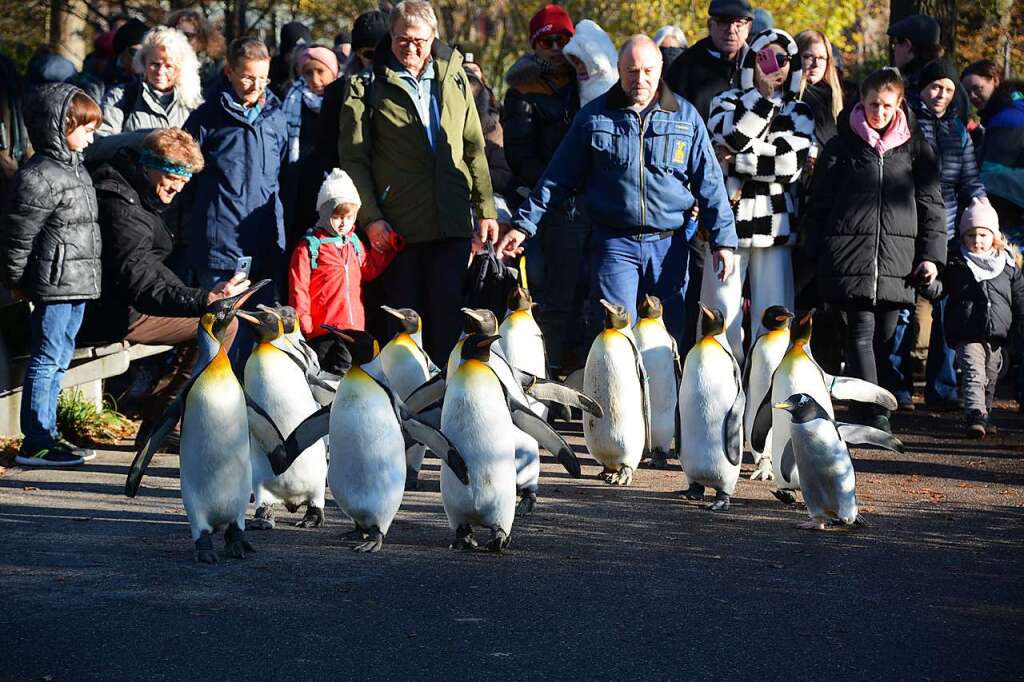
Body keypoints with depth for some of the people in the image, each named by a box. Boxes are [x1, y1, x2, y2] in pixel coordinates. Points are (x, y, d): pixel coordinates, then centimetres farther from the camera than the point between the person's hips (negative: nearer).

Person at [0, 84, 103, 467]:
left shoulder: (74, 168, 14)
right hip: (54, 282, -9)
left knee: (59, 360, 15)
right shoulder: (40, 177, -17)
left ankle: (46, 433, 24)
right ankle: (35, 443, 0)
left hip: (78, 282, 9)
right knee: (46, 360, -4)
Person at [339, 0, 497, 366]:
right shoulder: (369, 86, 3)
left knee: (450, 314, -1)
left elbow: (475, 149, 17)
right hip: (397, 226, -2)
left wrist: (486, 210, 11)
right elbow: (353, 158, -1)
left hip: (452, 224, 2)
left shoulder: (454, 78, 13)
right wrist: (370, 218, -9)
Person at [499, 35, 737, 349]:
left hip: (669, 244, 1)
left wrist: (722, 240, 1)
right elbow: (558, 177, 9)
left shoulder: (685, 116, 6)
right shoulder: (594, 116, 5)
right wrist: (523, 224, 5)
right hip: (615, 243, -1)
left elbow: (709, 182, 7)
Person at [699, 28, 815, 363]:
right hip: (729, 219, -1)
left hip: (775, 223, 1)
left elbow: (793, 163, -5)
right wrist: (764, 92, -16)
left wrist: (734, 162, -8)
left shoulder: (799, 112, 13)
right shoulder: (728, 100, 10)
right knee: (723, 316, -3)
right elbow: (730, 137, -13)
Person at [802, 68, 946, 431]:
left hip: (896, 259, 2)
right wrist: (816, 254, 6)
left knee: (885, 335, 5)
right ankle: (872, 413, -17)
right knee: (862, 330, -11)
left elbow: (931, 204, 12)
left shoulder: (915, 147, 11)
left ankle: (867, 407, 20)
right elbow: (819, 204, 10)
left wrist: (931, 254, 3)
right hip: (852, 253, -2)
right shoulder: (842, 146, 7)